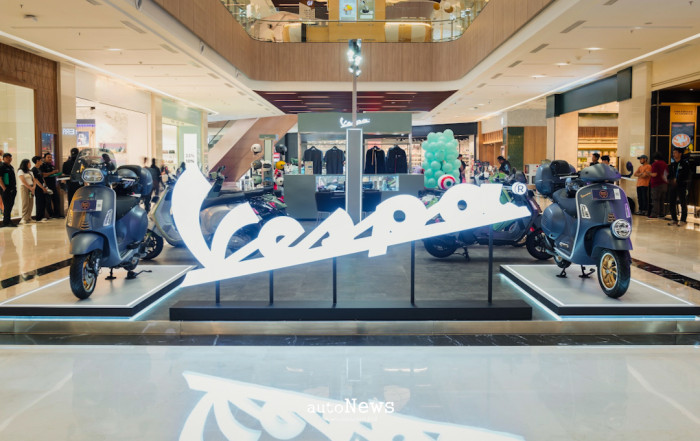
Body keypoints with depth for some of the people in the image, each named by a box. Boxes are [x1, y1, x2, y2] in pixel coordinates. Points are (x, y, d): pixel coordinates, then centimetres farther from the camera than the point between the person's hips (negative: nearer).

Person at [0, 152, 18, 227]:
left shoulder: (11, 167, 17)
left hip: (12, 189, 8)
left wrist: (15, 187, 15)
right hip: (6, 190, -8)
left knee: (11, 205, 10)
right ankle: (7, 222, -1)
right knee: (7, 206, -6)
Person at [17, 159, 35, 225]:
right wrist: (30, 188, -14)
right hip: (24, 187, -7)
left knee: (31, 204, 0)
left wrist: (33, 187, -4)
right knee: (25, 203, -13)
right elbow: (23, 181, -10)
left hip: (31, 188, 7)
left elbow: (34, 180, 15)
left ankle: (29, 218, 2)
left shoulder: (30, 172, 22)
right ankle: (24, 219, -16)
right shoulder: (20, 171, 0)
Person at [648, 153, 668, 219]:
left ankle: (654, 214, -11)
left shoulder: (655, 164, -9)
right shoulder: (665, 164, 12)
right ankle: (661, 213, 15)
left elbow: (654, 174, -16)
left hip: (656, 184, -7)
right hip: (664, 183, 7)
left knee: (655, 200, -7)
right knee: (661, 200, 13)